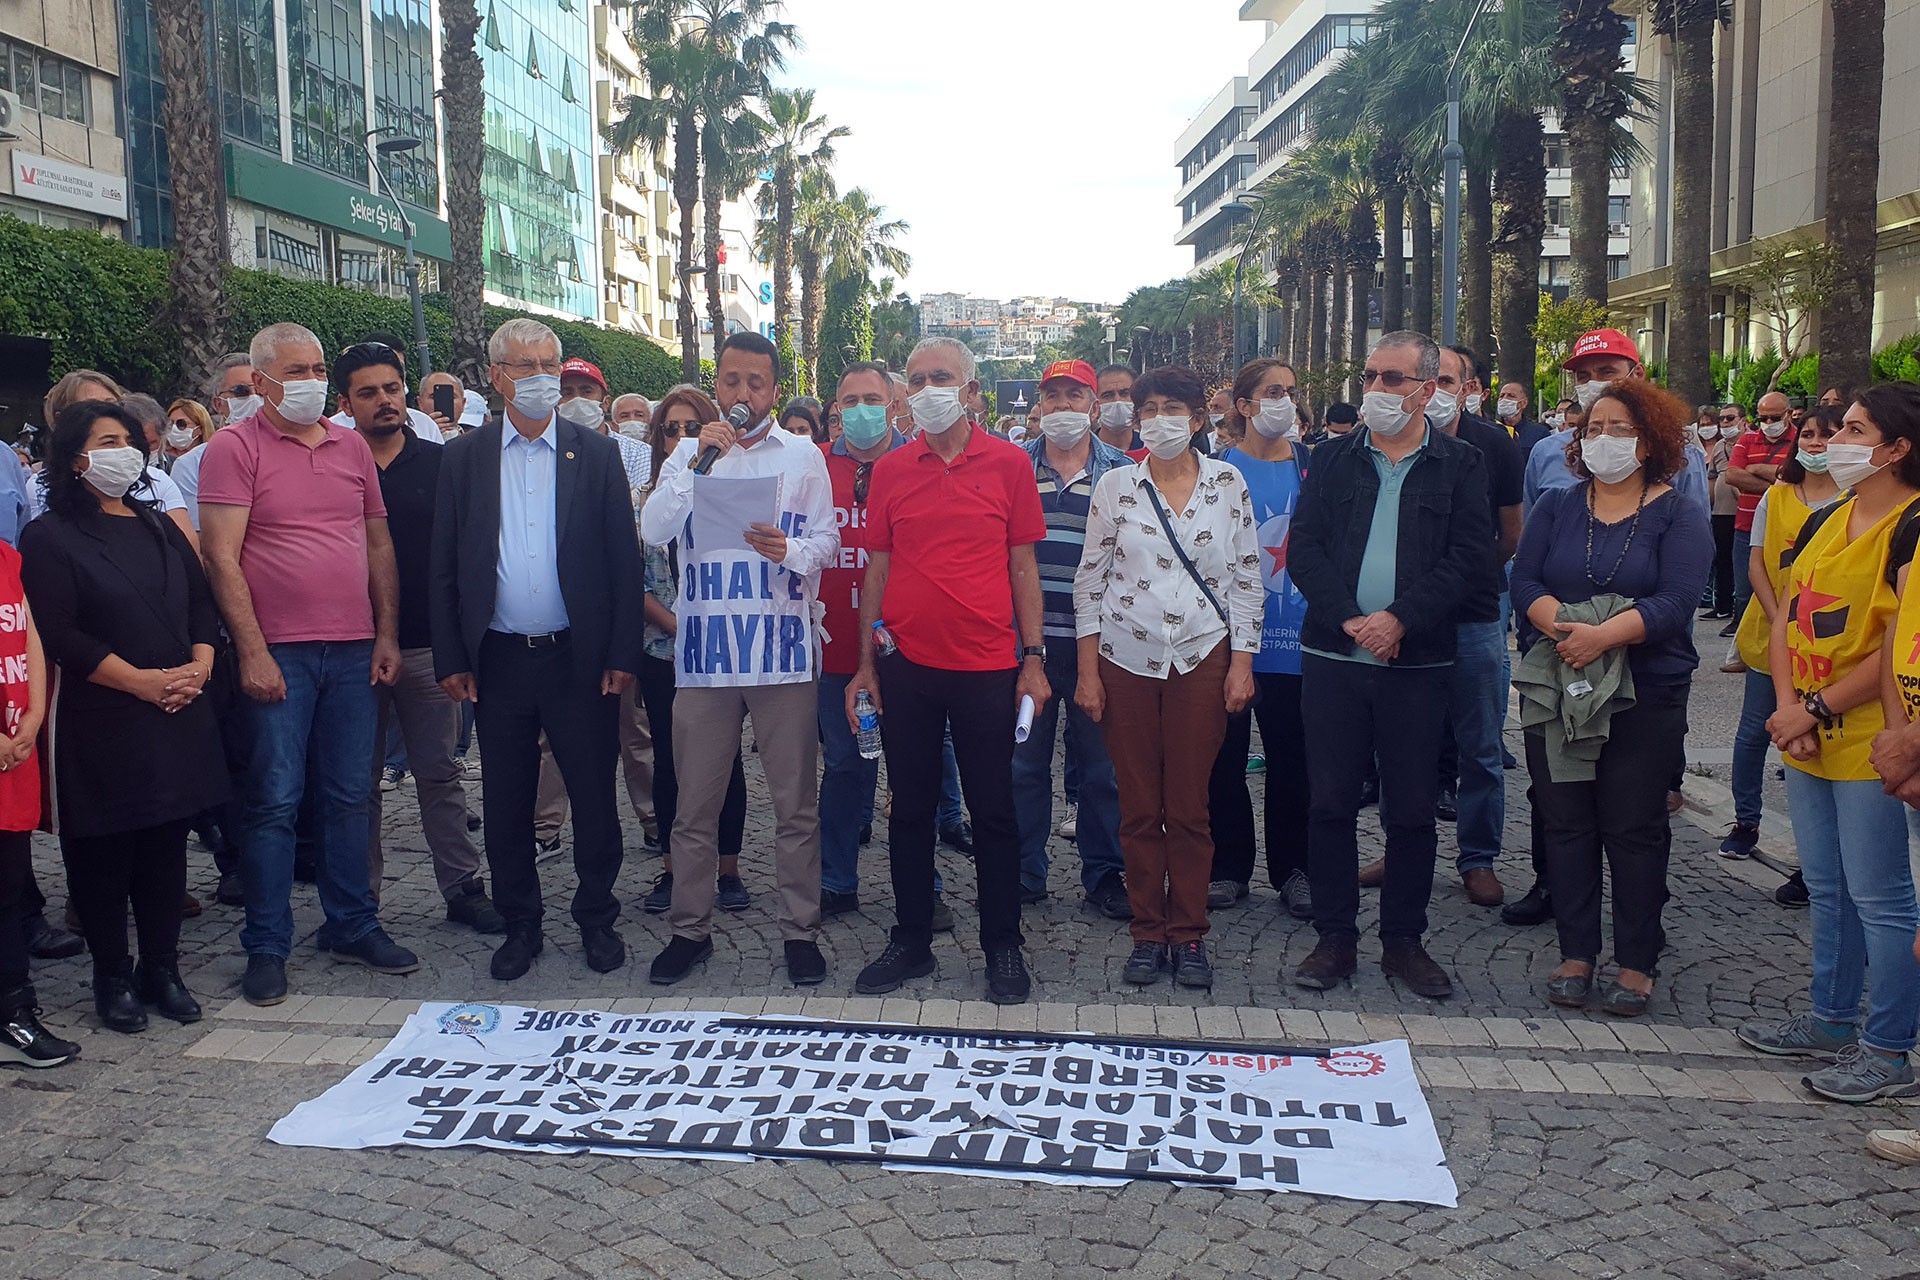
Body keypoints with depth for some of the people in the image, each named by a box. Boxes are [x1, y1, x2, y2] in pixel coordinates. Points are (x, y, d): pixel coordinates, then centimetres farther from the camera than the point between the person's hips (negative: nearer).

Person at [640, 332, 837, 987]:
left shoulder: (802, 455, 7)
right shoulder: (689, 452, 9)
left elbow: (828, 540, 4)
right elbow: (652, 531, -3)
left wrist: (790, 550, -17)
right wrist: (697, 461, -13)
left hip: (783, 649, -1)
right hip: (704, 650, 1)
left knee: (796, 804, 4)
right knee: (695, 805, 8)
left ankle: (800, 928, 16)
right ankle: (690, 928, 22)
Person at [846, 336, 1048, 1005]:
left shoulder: (1008, 463, 1)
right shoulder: (890, 470, 6)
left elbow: (1023, 566, 2)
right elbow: (876, 569, 9)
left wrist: (1034, 660, -2)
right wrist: (866, 665, 6)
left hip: (986, 666, -2)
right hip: (906, 666, 2)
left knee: (994, 811, 5)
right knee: (910, 809, 11)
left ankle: (1003, 947, 19)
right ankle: (911, 941, 24)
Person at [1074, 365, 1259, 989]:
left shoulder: (1227, 483, 3)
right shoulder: (1115, 486, 3)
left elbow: (1246, 578, 5)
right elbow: (1090, 579, 4)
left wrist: (1242, 663, 0)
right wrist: (1087, 671, -1)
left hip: (1202, 656, 0)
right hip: (1127, 658, 1)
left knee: (1189, 808, 3)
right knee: (1138, 808, 4)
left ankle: (1189, 935, 15)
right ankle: (1147, 933, 16)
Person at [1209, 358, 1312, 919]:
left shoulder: (1311, 467, 8)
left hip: (1293, 635, 1)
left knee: (1291, 757, 6)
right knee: (1226, 755, 6)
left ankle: (1293, 868, 18)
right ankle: (1228, 866, 19)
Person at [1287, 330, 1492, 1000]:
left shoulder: (1460, 465, 5)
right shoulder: (1334, 459, 10)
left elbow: (1470, 557, -4)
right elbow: (1304, 547, 1)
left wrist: (1400, 619, -15)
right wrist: (1348, 618, -12)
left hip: (1417, 662, -1)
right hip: (1333, 656, 1)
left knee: (1412, 809, 5)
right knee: (1330, 801, 4)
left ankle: (1404, 940, 19)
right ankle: (1335, 937, 16)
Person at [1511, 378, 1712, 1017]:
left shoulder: (1678, 515, 1)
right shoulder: (1556, 506, 10)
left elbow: (1675, 602, -12)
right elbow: (1524, 582, -2)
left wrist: (1603, 634, -25)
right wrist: (1563, 627, -20)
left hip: (1646, 694, -3)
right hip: (1559, 690, 3)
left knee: (1634, 827, 2)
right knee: (1565, 822, 6)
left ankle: (1637, 963, 13)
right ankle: (1576, 953, 17)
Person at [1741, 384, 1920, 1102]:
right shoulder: (1824, 522, 12)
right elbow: (1784, 620, 10)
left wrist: (1817, 707, -15)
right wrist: (1788, 706, -4)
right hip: (1807, 741, 8)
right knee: (1826, 888, 18)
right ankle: (1831, 1020, 32)